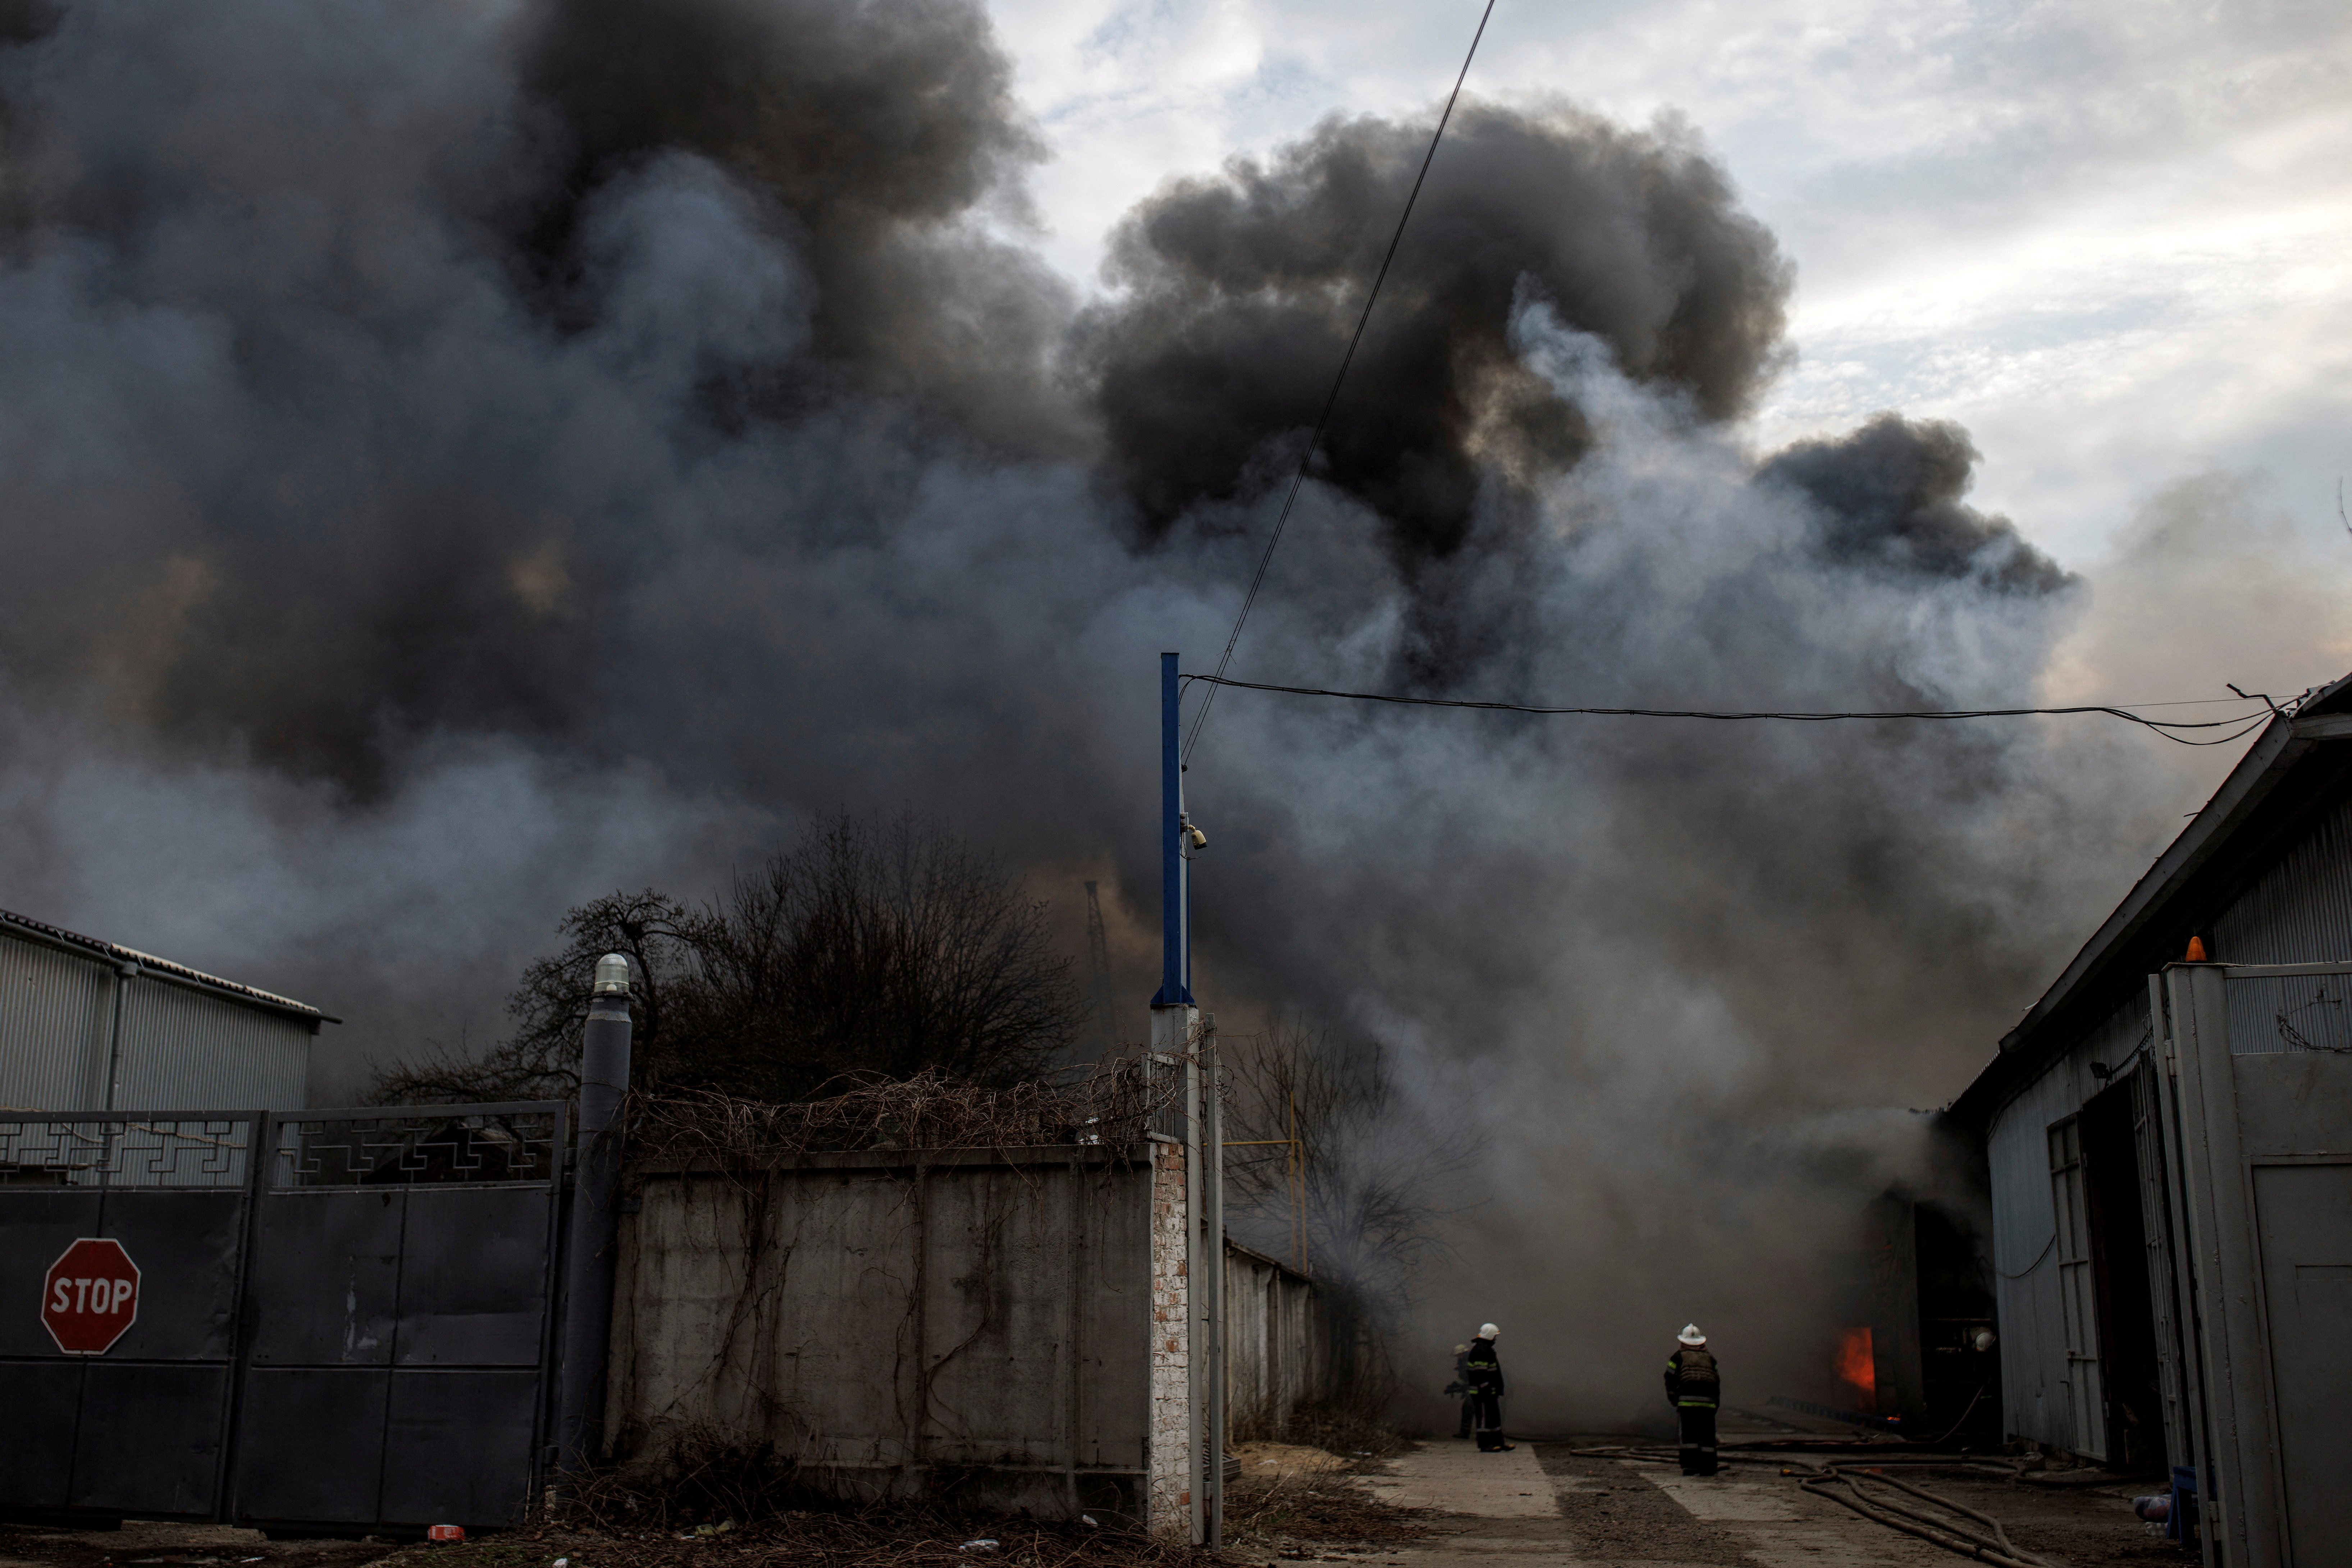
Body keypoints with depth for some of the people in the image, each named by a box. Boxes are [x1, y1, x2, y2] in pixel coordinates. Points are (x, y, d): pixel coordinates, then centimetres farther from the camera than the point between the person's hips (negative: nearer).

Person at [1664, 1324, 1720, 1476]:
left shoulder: (1678, 1357, 13)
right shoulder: (1709, 1357, 22)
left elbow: (1671, 1379, 6)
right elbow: (1717, 1380, 19)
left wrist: (1674, 1400, 12)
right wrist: (1716, 1403, 22)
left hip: (1687, 1400, -2)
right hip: (1708, 1401, 2)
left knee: (1688, 1433, 0)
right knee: (1707, 1433, 6)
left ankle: (1690, 1465, -9)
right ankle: (1707, 1467, 4)